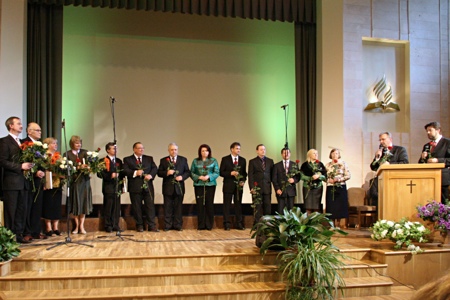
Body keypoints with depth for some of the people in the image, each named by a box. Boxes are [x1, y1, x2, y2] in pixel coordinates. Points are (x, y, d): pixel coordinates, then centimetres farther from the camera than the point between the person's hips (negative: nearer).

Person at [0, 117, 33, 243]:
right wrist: (20, 166, -17)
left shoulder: (22, 142, 18)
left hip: (23, 182, 7)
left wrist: (29, 166, 0)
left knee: (22, 210, 9)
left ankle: (19, 234, 16)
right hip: (11, 182, -7)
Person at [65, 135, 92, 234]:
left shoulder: (85, 152, 9)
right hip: (74, 181, -1)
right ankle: (77, 226, 13)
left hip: (84, 181, 2)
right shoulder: (67, 154, 2)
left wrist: (86, 167, -23)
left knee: (84, 203, 1)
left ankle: (81, 226, 7)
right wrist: (79, 167, -21)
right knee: (75, 203, 4)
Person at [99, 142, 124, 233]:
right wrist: (110, 175, -19)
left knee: (117, 207, 6)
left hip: (117, 187, 5)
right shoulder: (103, 161, -2)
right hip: (108, 187, -5)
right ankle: (108, 226, 7)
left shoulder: (118, 161, 17)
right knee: (108, 207, -1)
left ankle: (115, 225, 13)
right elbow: (100, 174, -9)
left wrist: (121, 185, 9)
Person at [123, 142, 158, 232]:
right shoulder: (127, 160, 7)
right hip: (135, 187, -2)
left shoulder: (149, 158, 16)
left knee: (150, 206, 0)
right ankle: (139, 226, 14)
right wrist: (135, 173, -20)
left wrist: (151, 175, -14)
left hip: (148, 186, 2)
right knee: (137, 207, 4)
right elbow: (125, 171, -5)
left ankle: (152, 226, 4)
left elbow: (155, 168, 6)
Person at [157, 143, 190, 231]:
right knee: (168, 207, 3)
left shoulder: (183, 160, 9)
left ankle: (178, 225, 11)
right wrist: (166, 173, -15)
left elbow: (188, 172, 7)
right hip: (168, 187, 0)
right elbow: (159, 173, 3)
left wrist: (182, 177, -12)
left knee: (178, 207, 4)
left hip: (179, 187, 1)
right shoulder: (163, 160, 7)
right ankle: (167, 226, 9)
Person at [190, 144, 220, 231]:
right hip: (199, 185, 1)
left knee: (209, 205, -1)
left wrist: (209, 177, -14)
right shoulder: (195, 161, 9)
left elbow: (217, 172, 2)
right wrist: (199, 177, -11)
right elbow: (191, 173, 5)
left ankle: (209, 225, 7)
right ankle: (201, 225, 7)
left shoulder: (213, 161, 7)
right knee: (200, 205, -1)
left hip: (210, 185, 0)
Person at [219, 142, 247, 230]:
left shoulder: (243, 160, 10)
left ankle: (239, 223, 13)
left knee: (238, 205, 7)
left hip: (239, 186, 3)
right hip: (228, 186, -3)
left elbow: (244, 173, 12)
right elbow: (221, 172, -4)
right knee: (227, 205, 1)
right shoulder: (225, 159, 0)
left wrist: (243, 181, -5)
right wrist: (230, 173, -18)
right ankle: (227, 224, 7)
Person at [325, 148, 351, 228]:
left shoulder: (343, 164, 3)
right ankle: (333, 225, 6)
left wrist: (338, 179, -13)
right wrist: (329, 180, -10)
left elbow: (348, 176, -1)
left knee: (341, 206, -3)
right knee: (331, 206, 0)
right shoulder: (327, 165, 9)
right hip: (330, 188, 2)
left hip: (341, 187, -2)